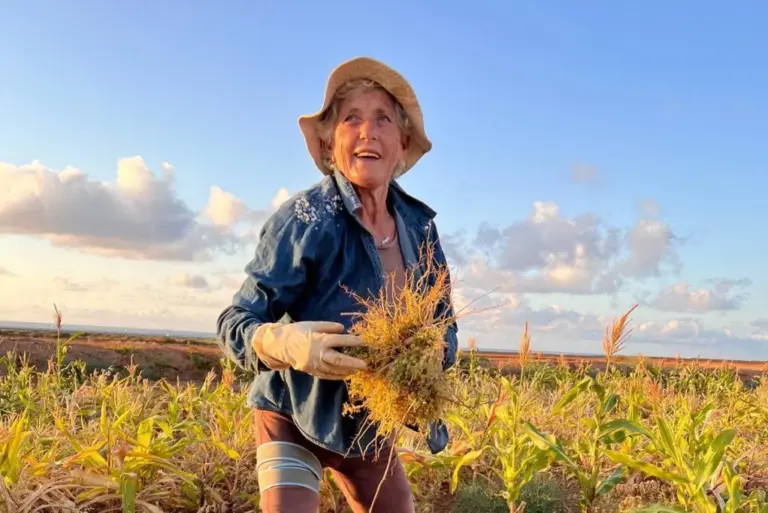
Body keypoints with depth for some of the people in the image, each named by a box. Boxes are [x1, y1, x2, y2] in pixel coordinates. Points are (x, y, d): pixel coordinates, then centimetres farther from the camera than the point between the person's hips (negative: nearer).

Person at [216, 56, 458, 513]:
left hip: (370, 426, 6)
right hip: (295, 416, -5)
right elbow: (236, 324, -20)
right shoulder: (305, 218, -21)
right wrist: (285, 342, -41)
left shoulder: (419, 224, -6)